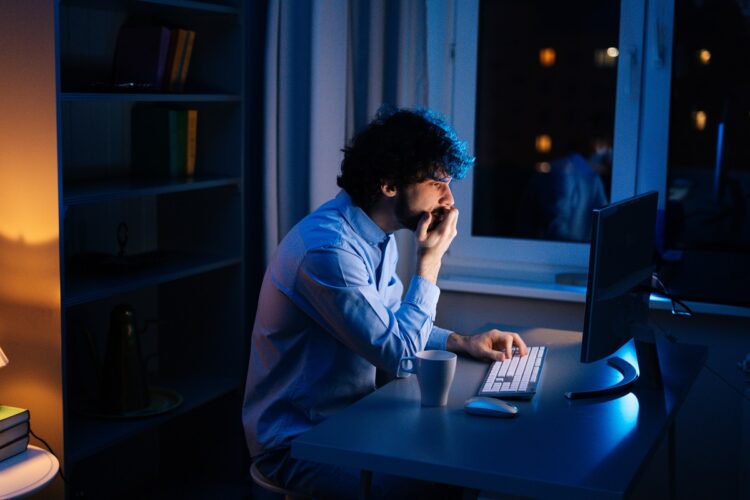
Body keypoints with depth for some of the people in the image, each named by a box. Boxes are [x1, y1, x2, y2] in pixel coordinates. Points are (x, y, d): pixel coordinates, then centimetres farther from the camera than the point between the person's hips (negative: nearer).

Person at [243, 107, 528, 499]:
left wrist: (461, 342, 1)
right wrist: (429, 261, -15)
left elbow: (394, 328, 17)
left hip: (350, 418, 9)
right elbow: (399, 356, -22)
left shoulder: (377, 237, 3)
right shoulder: (328, 248, -27)